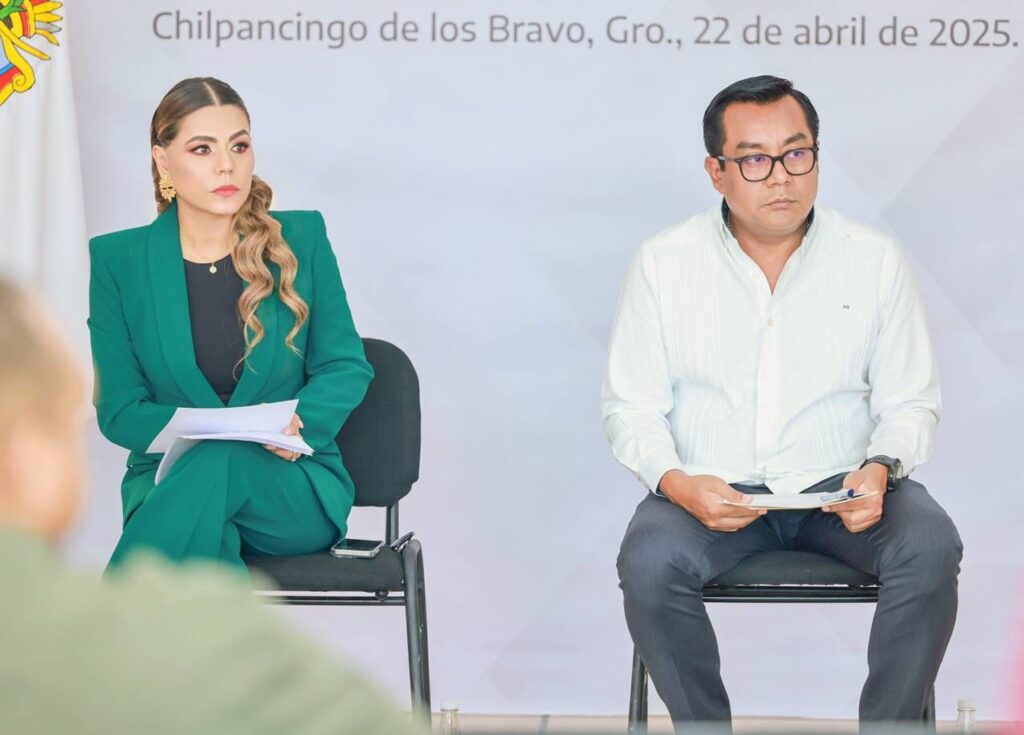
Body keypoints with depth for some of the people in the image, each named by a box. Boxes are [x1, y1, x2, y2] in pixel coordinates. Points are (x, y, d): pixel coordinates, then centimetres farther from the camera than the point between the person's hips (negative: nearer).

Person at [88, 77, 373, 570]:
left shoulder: (302, 239, 1)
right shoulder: (118, 260, 1)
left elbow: (346, 367, 5)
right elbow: (120, 411, -1)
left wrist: (297, 426, -17)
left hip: (296, 490, 0)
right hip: (171, 482, 0)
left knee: (219, 468, -35)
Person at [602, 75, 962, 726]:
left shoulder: (877, 261, 1)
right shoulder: (663, 264, -1)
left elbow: (910, 403, 5)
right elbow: (631, 407, 1)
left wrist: (881, 467, -17)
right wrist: (677, 483, -19)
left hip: (840, 487, 1)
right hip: (712, 491, 0)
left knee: (930, 549, -29)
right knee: (648, 562, -31)